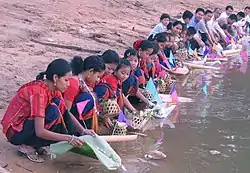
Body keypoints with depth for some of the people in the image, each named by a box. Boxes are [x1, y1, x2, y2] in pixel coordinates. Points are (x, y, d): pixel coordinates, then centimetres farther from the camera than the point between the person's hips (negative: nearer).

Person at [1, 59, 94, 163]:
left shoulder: (53, 89, -2)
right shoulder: (38, 92, -28)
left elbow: (66, 114, 5)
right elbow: (40, 132, -32)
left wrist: (83, 131, -9)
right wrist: (69, 138, -33)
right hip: (16, 132, -8)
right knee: (54, 113, -27)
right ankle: (27, 146, -10)